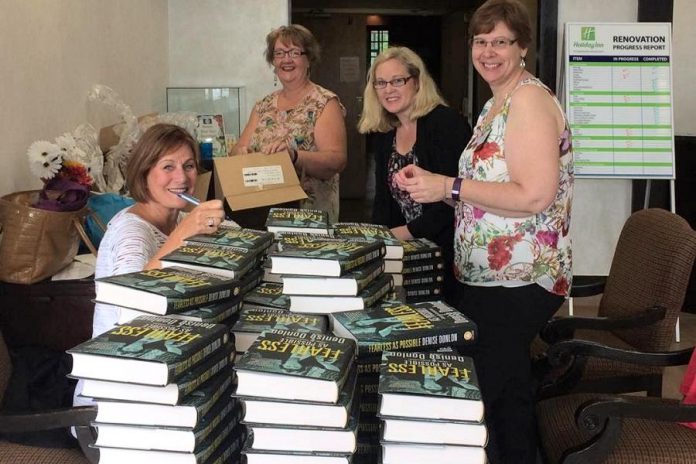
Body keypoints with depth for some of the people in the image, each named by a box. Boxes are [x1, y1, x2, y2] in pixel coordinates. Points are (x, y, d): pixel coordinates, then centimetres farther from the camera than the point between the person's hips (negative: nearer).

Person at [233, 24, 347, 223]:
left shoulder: (325, 103, -1)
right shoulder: (263, 105, 14)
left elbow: (337, 160, -12)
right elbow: (239, 149, 11)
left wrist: (294, 155, -28)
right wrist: (241, 152, -12)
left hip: (309, 213, -4)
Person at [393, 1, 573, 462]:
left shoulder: (530, 99, -15)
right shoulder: (497, 103, 16)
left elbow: (534, 196, -24)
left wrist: (448, 187, -19)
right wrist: (429, 183, 7)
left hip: (516, 282, -10)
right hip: (488, 276, 10)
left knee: (493, 393, -3)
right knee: (509, 391, 17)